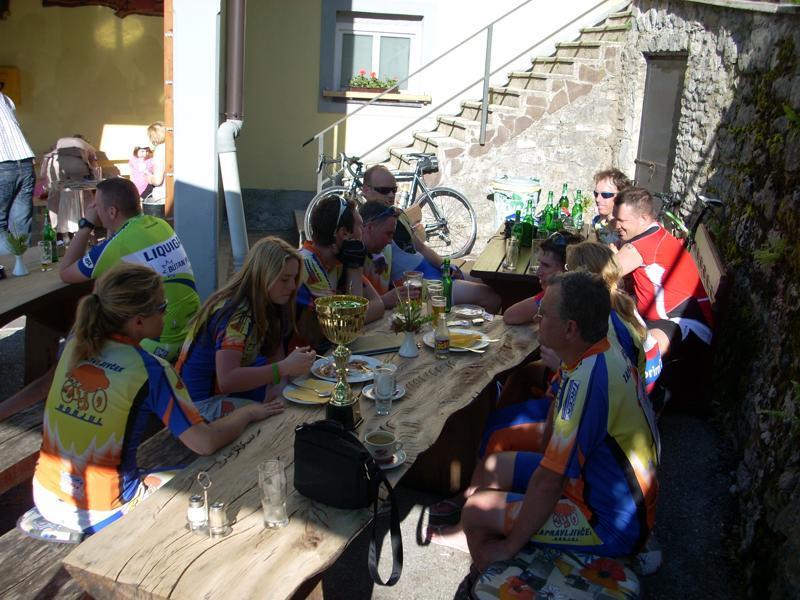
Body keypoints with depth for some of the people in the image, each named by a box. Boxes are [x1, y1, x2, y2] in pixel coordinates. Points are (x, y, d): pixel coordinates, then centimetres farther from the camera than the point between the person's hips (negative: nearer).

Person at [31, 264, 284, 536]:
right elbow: (205, 443, -22)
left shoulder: (75, 342, -6)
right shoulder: (150, 371, -21)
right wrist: (248, 413, -6)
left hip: (45, 497, 7)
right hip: (100, 514, -6)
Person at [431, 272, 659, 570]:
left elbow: (548, 482, -28)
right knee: (491, 466, 14)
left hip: (613, 523, -9)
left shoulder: (587, 380, -34)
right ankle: (472, 535, 39)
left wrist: (510, 546, -16)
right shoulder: (598, 353, -4)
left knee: (477, 511, -8)